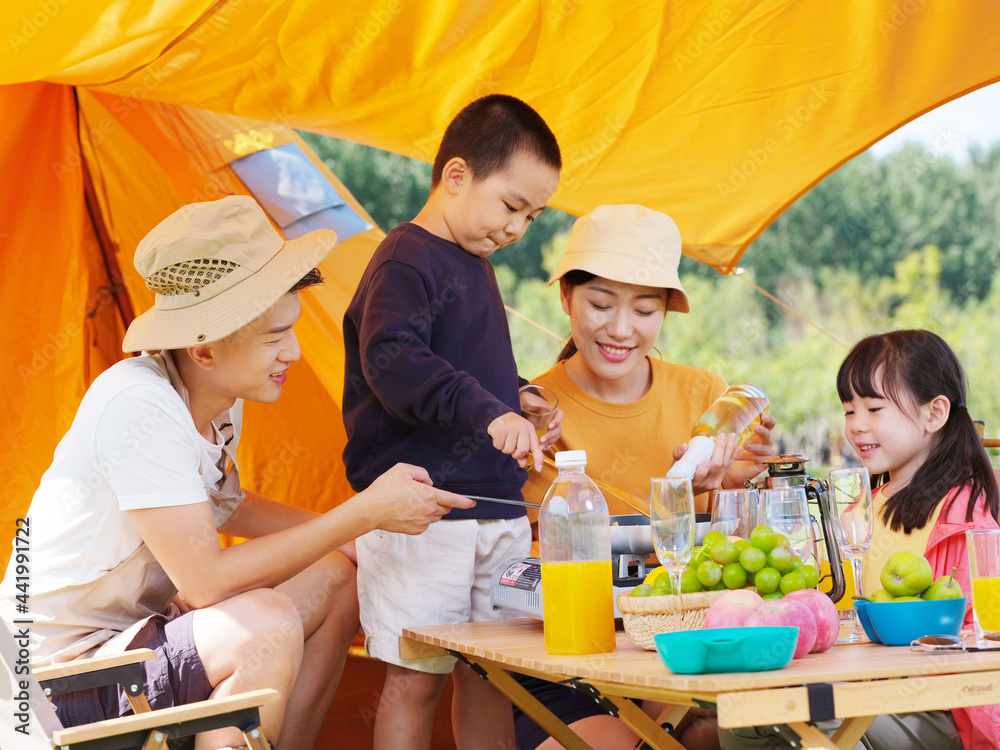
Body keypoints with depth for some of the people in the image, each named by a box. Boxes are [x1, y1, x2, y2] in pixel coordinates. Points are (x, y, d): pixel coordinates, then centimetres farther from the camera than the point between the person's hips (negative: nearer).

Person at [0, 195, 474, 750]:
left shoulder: (218, 394, 2)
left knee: (336, 579, 11)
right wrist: (364, 513, -24)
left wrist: (353, 535, 8)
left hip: (140, 626, 10)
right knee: (268, 623, -30)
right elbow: (207, 580, -28)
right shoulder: (140, 409, -27)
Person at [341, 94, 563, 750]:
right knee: (415, 677, -4)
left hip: (497, 508, 9)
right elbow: (392, 362, -26)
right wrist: (489, 412, -34)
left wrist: (521, 403, 14)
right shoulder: (406, 261, -11)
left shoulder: (474, 265, 18)